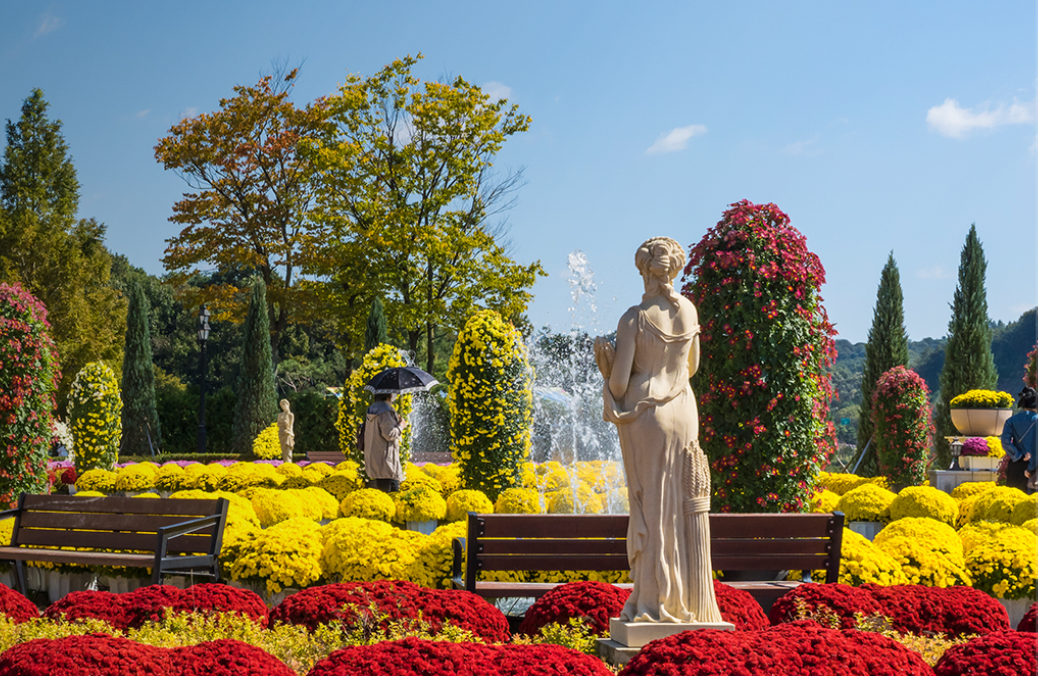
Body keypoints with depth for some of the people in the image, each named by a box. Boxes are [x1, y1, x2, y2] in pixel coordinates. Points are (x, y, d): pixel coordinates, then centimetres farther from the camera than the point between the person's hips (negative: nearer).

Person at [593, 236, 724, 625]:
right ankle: (685, 601, 13)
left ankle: (652, 602, 2)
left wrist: (607, 361, 7)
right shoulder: (689, 312, 5)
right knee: (683, 505, 9)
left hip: (643, 414, -4)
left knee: (650, 505, 0)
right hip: (683, 410, 4)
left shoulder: (634, 319, -11)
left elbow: (619, 381, -12)